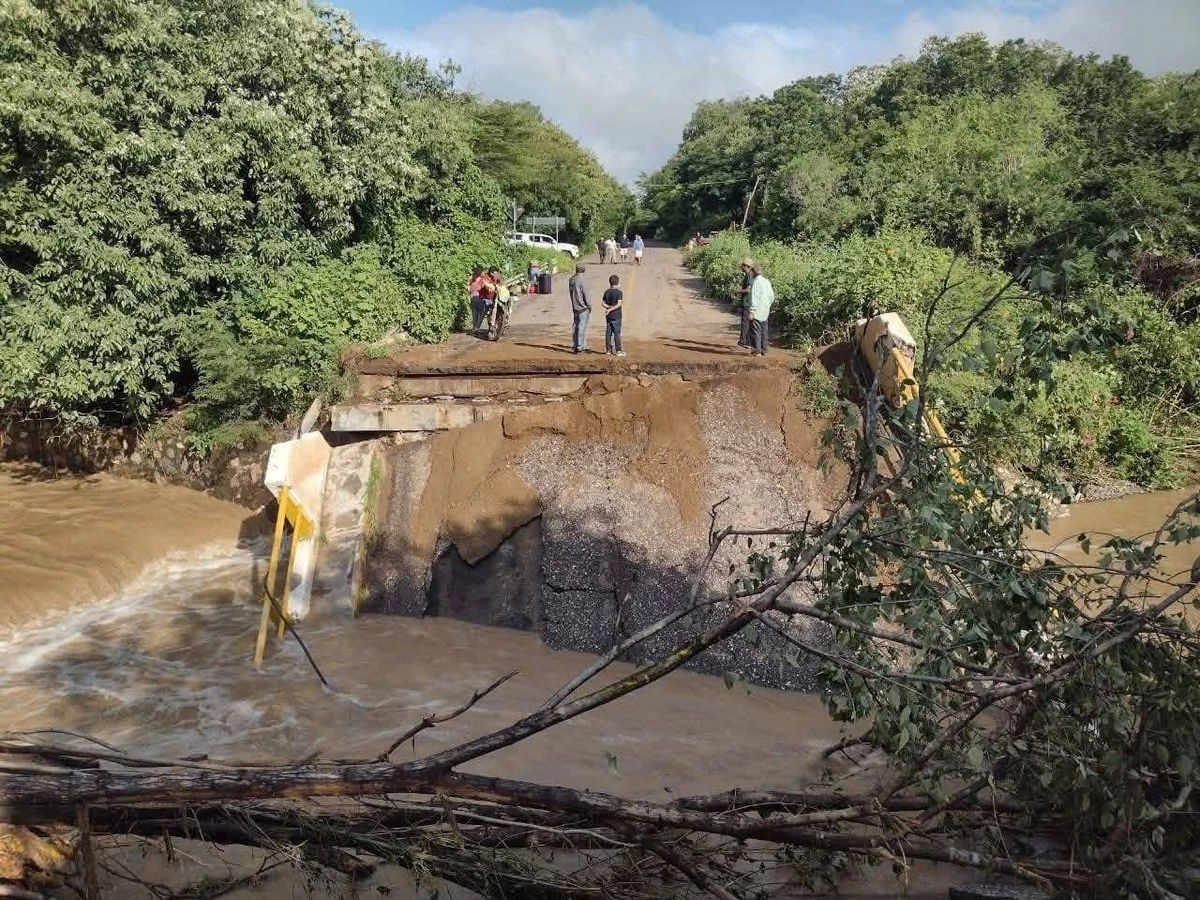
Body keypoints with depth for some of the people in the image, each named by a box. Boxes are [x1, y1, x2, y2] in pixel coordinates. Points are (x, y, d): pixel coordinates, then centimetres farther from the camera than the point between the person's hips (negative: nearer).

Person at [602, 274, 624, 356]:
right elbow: (619, 304, -19)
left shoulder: (607, 292, 6)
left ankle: (608, 350, 11)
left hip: (608, 316, 5)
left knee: (608, 332, 8)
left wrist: (609, 307, -5)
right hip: (616, 316, -5)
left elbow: (603, 303, 4)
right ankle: (618, 350, -1)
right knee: (617, 333, -2)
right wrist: (611, 309, -17)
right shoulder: (619, 292, -10)